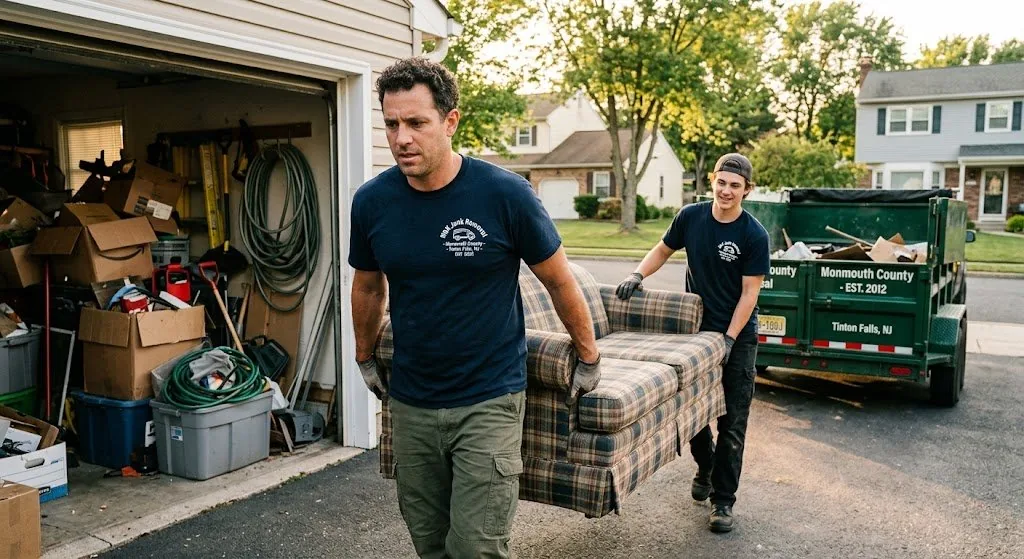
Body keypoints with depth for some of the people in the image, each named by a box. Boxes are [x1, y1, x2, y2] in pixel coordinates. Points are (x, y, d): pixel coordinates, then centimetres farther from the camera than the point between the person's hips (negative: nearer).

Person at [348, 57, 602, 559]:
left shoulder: (505, 193, -15)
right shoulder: (371, 201, -4)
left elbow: (559, 280, -2)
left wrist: (589, 358, 6)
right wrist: (365, 359, 24)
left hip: (488, 402, -4)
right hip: (410, 404, 4)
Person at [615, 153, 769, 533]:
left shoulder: (754, 235, -14)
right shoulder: (691, 216, -4)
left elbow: (749, 293, -13)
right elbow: (663, 249, 11)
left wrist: (729, 339, -18)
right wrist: (638, 275, -6)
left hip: (737, 336, -3)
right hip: (695, 329, 3)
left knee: (732, 423, 2)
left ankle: (723, 500, 13)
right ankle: (705, 468, 40)